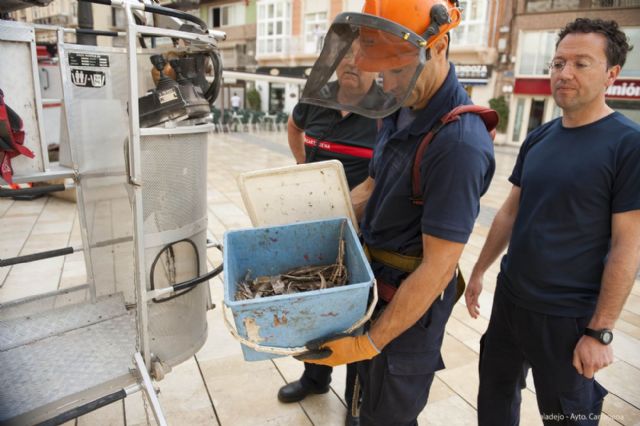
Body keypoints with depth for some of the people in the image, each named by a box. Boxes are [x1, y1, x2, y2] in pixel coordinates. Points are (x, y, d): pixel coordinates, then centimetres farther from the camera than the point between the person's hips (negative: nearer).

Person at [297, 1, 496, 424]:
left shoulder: (459, 144, -29)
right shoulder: (400, 110, 0)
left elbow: (437, 268, -27)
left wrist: (371, 341, -21)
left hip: (411, 300, -8)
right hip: (373, 281, 8)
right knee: (370, 386, 28)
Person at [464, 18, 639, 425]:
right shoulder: (539, 137, 4)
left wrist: (600, 331, -16)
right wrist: (479, 271, 11)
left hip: (568, 315, -5)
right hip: (510, 297, 6)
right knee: (495, 389, 21)